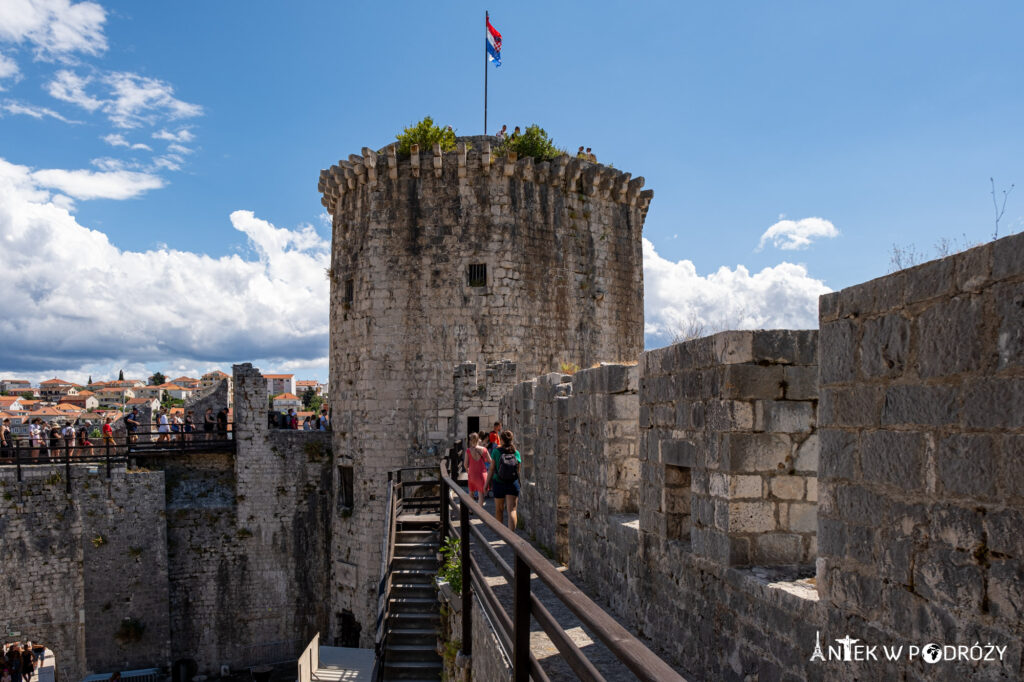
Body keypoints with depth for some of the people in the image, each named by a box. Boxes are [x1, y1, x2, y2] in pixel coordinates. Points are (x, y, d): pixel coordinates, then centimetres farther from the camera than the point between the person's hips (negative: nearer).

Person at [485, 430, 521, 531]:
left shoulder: (496, 452, -11)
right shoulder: (516, 453, -4)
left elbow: (492, 469, -8)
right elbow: (518, 470, 3)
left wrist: (487, 482, 2)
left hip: (498, 484, 0)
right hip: (513, 484, 1)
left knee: (499, 510, 18)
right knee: (512, 510, -2)